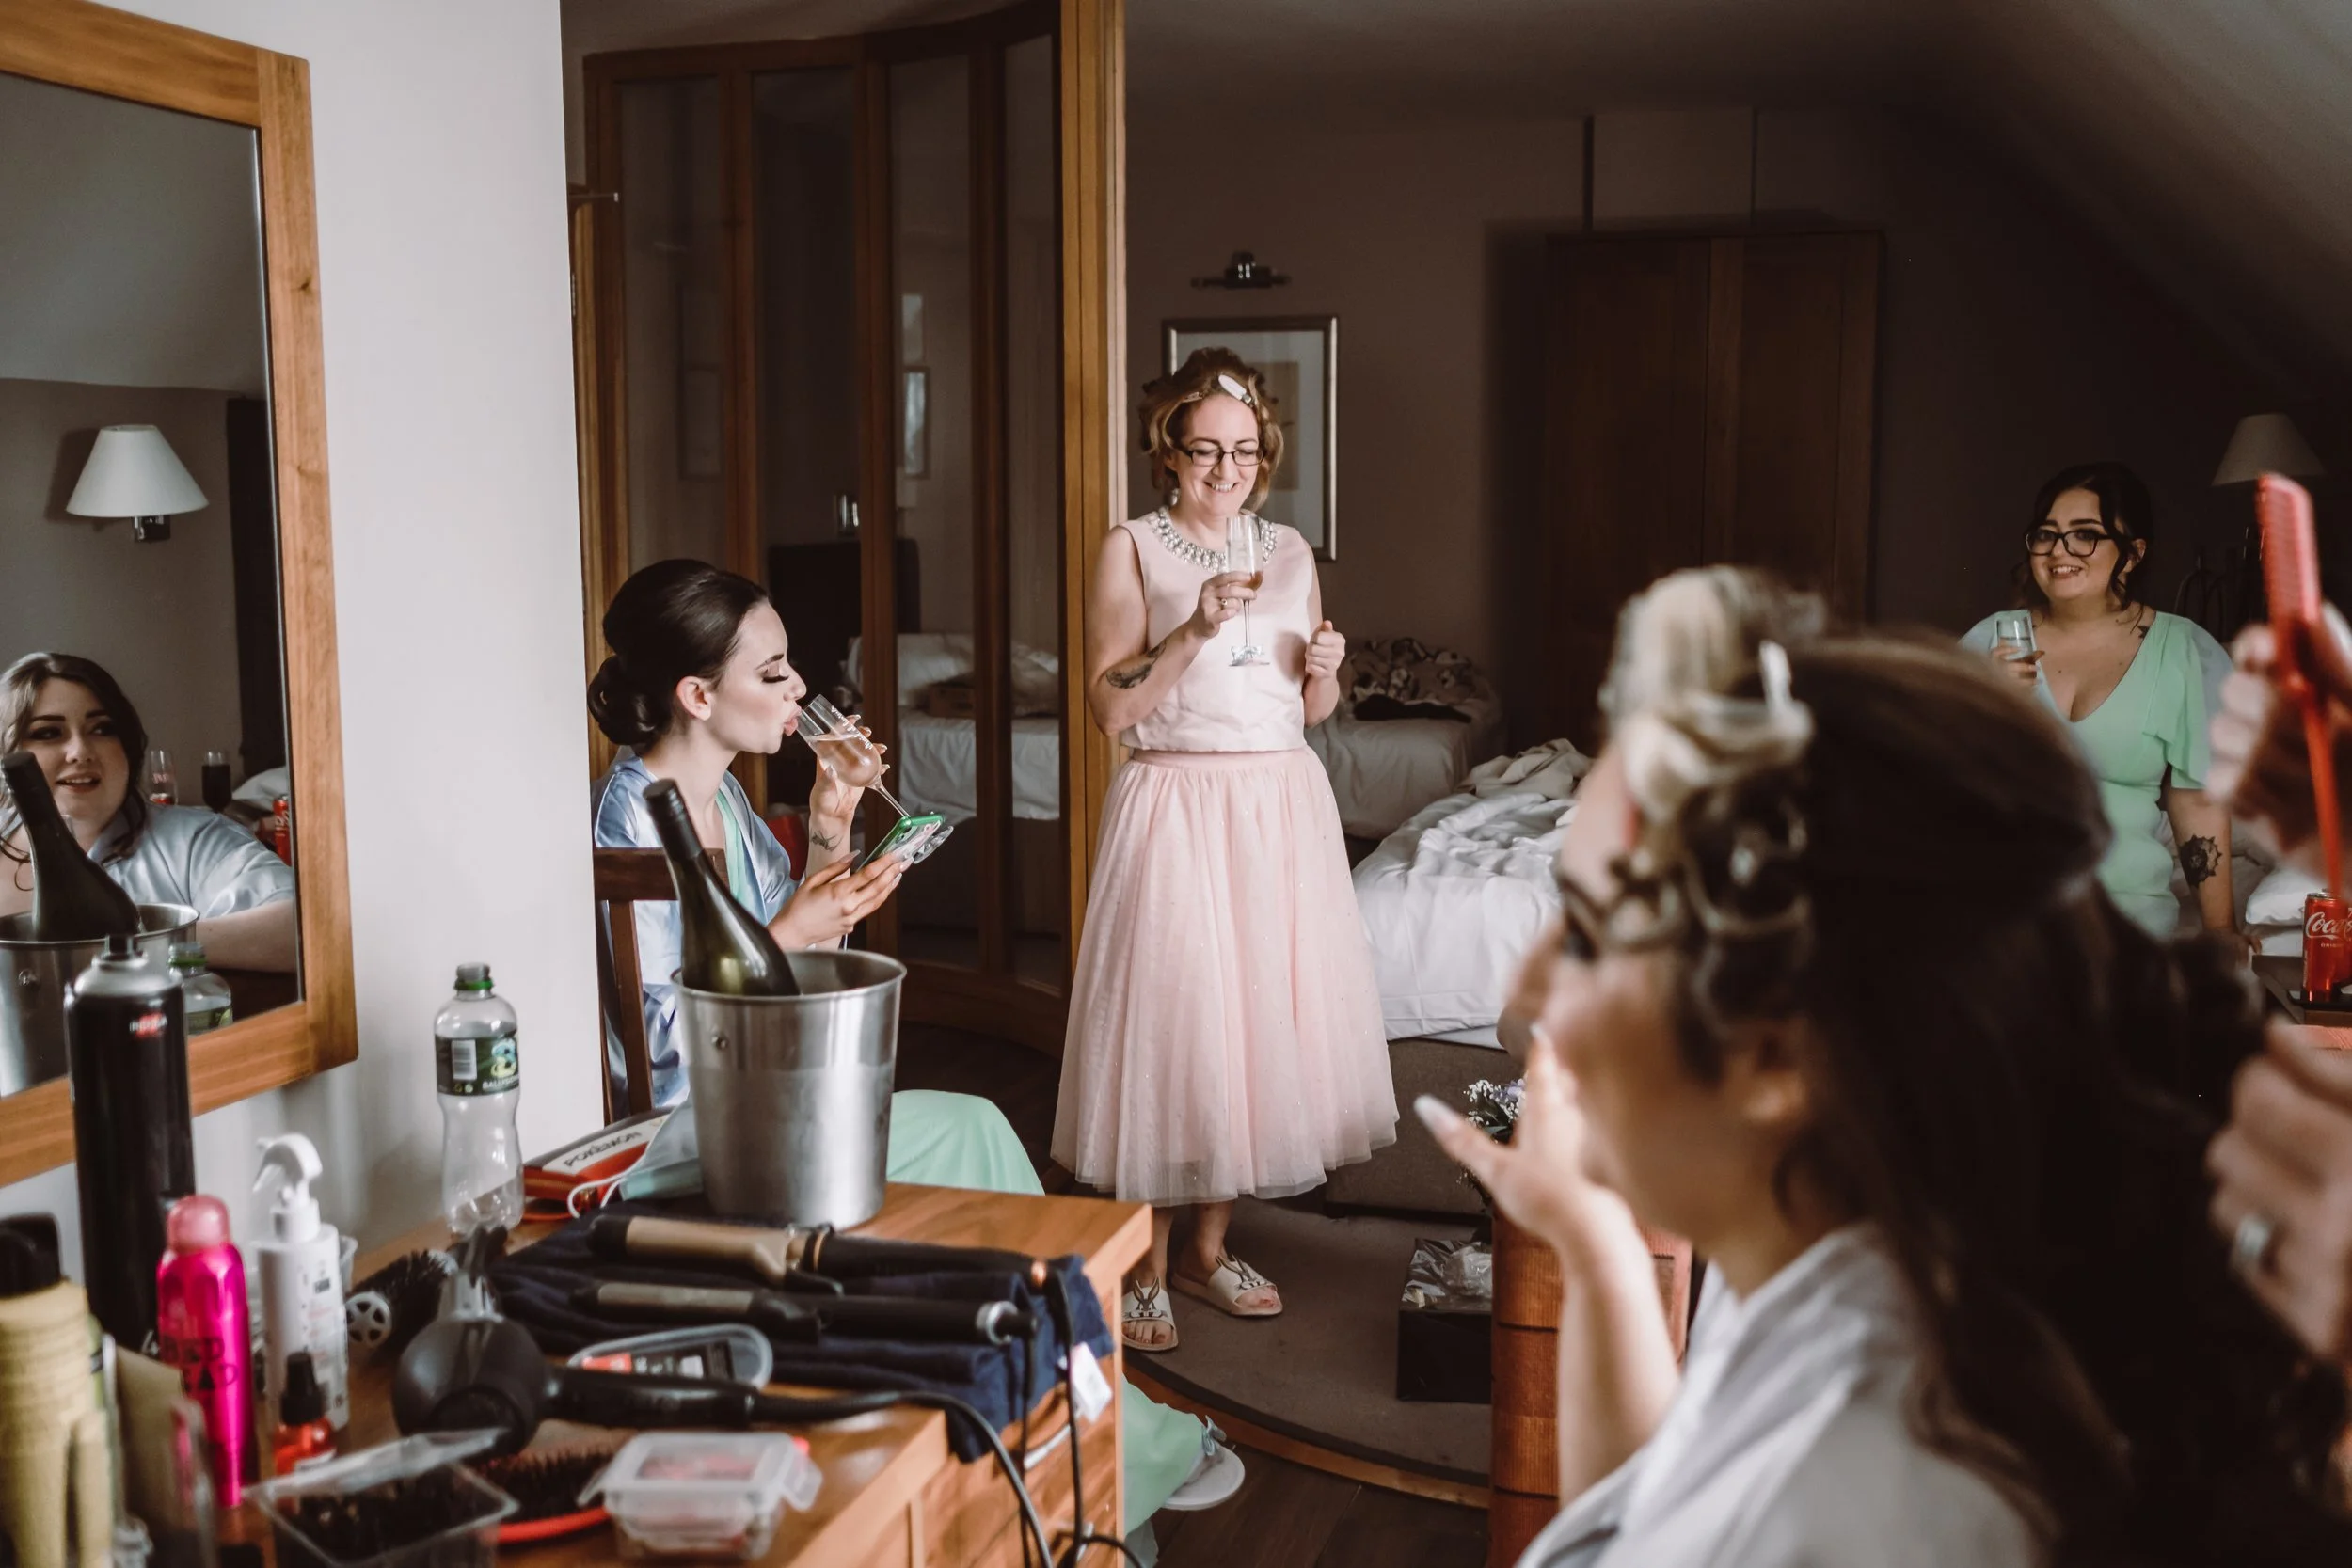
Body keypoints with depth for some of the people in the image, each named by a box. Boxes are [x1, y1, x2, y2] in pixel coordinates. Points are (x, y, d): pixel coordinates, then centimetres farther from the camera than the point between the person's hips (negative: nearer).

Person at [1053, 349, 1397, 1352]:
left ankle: (1208, 1247, 23)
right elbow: (1111, 706, -9)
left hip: (1282, 803, 5)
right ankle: (1145, 1266, 10)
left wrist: (1324, 669, -5)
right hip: (1175, 804, -5)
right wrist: (1194, 630, -20)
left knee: (1262, 1012, 7)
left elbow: (1312, 711, 16)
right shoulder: (1133, 549, -2)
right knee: (1166, 1017, -4)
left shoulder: (1290, 552, 12)